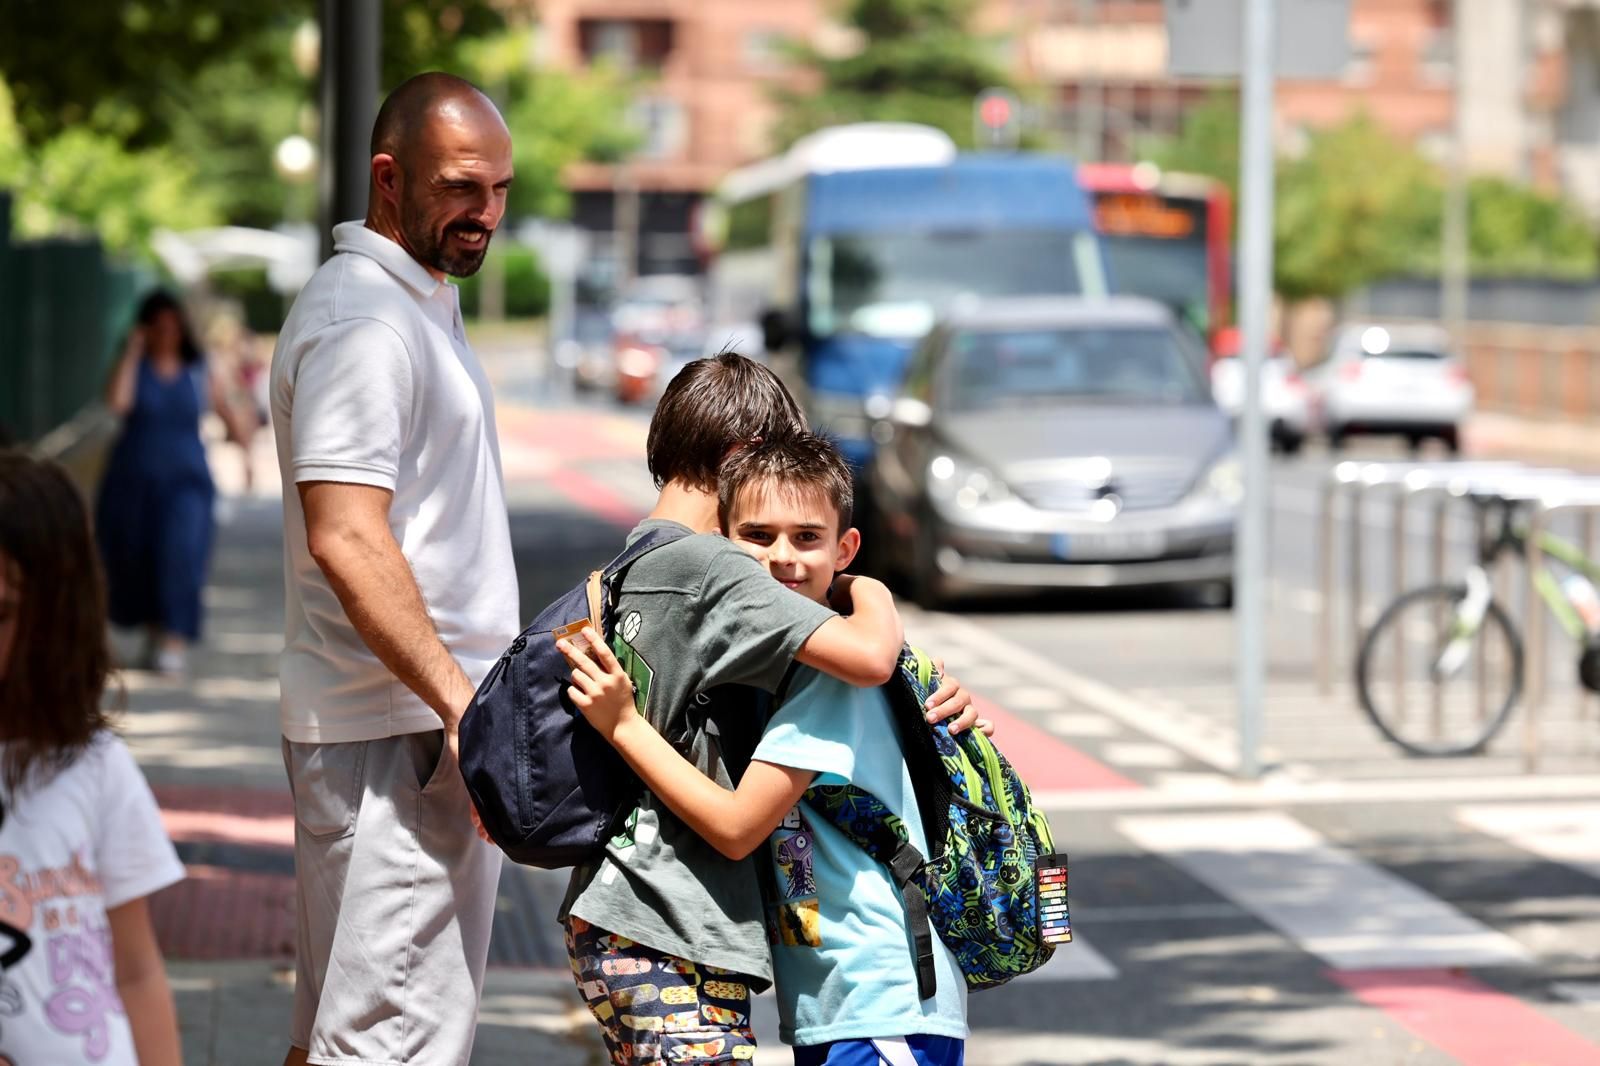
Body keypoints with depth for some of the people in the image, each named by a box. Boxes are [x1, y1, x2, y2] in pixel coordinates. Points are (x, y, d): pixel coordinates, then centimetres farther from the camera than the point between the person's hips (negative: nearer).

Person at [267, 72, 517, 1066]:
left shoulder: (420, 300, 19)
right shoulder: (360, 321, -15)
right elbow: (346, 541, -24)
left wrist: (474, 698, 23)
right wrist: (461, 704, -26)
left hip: (434, 721, 10)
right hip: (395, 732, -10)